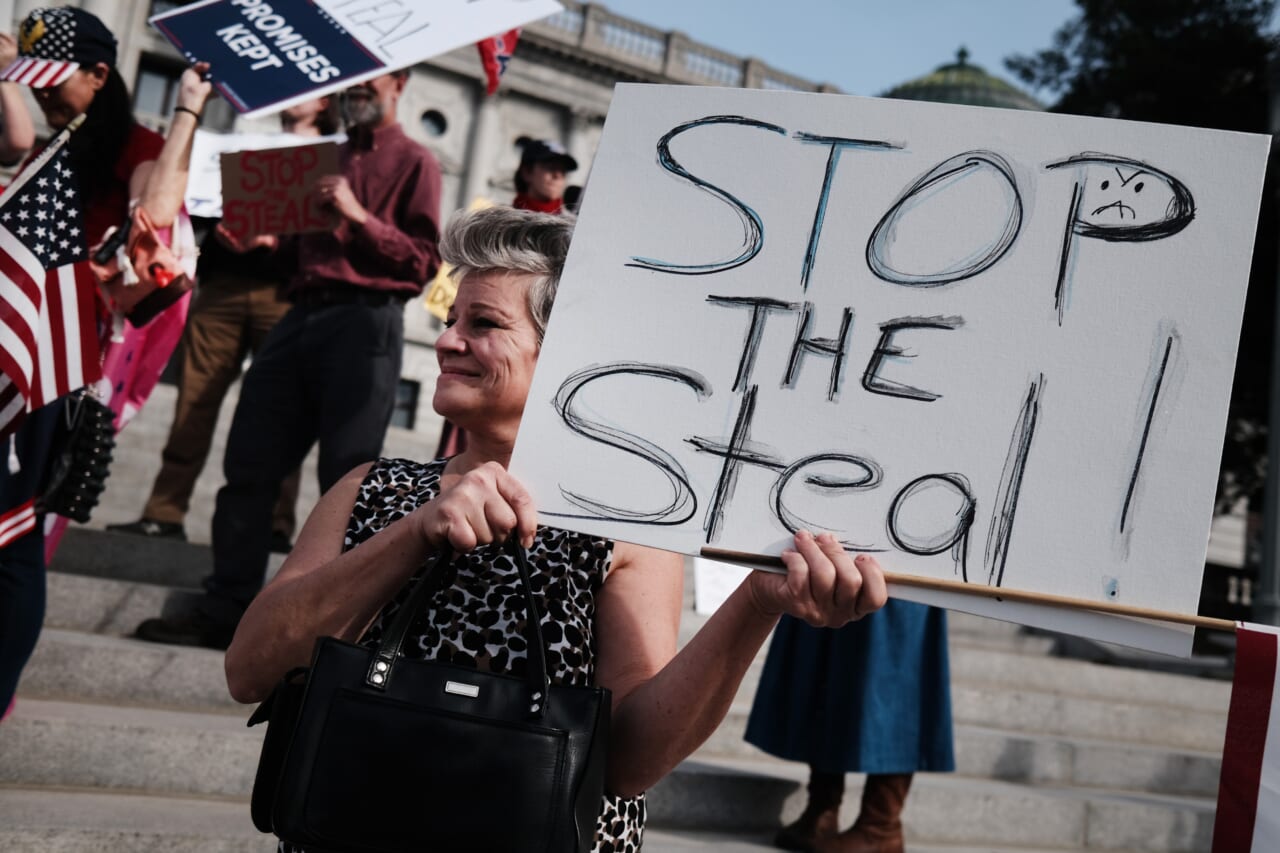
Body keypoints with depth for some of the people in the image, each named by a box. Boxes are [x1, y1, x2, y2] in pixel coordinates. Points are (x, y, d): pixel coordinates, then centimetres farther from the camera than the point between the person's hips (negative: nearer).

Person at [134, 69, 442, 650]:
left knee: (345, 480, -8)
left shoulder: (414, 162, 7)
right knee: (248, 465, 0)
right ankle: (225, 609, 5)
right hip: (301, 317, 7)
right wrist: (268, 242, 9)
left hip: (365, 322, -6)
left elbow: (423, 261, -3)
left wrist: (359, 217, -12)